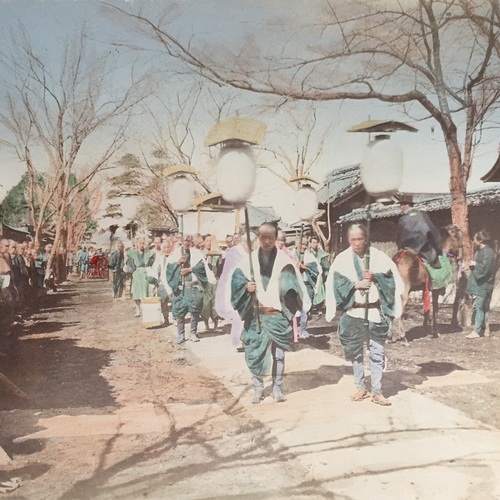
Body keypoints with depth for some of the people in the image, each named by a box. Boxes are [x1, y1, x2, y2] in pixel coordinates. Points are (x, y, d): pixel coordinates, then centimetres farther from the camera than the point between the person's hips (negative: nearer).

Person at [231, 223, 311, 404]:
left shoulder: (284, 261, -1)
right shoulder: (249, 259, 3)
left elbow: (291, 285, -9)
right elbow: (236, 279, 2)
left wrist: (288, 287, -31)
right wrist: (246, 286, -18)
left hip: (278, 316, -1)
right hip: (255, 316, 1)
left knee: (278, 354, 6)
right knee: (254, 353, 4)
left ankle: (277, 388, 22)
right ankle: (258, 388, 22)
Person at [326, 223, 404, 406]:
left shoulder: (378, 256, 2)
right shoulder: (342, 259, 0)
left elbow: (392, 279, 1)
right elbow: (337, 284, -5)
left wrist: (375, 277, -14)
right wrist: (356, 284, -16)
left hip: (376, 311, 0)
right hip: (353, 313, 0)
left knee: (377, 352, 4)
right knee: (355, 352, 9)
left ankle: (377, 391, 12)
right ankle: (361, 388, 24)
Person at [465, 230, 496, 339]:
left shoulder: (487, 252, -15)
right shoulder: (480, 251, 15)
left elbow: (484, 268, -22)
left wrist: (475, 264, -7)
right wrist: (473, 265, 6)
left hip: (483, 285, -10)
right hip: (479, 284, 10)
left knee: (479, 307, -9)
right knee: (481, 308, 13)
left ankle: (477, 331, -8)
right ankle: (482, 330, 19)